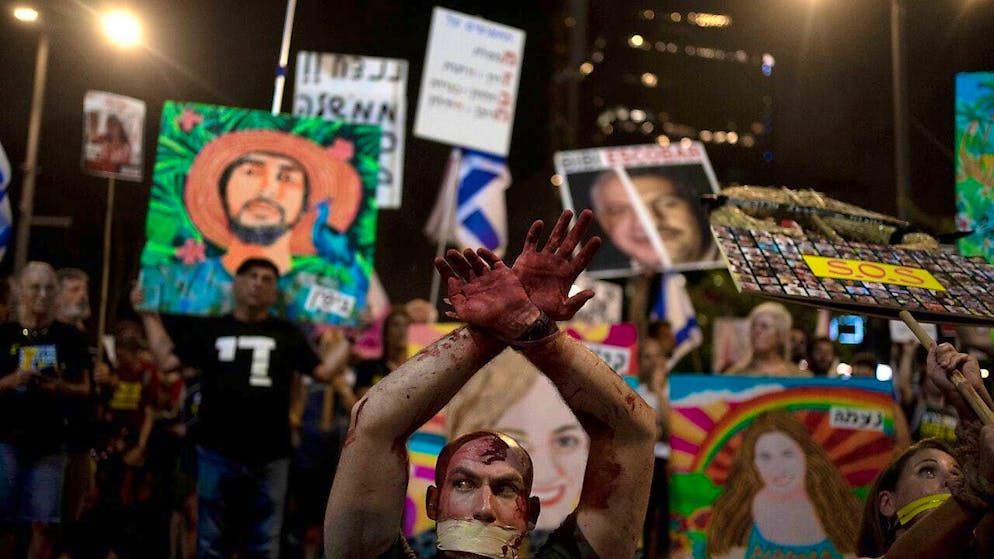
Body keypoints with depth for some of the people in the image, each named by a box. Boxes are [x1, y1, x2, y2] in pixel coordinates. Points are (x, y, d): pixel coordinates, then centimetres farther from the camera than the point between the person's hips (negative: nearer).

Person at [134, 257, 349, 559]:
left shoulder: (288, 334, 8)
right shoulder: (209, 328, 6)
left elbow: (323, 371, 8)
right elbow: (166, 362, 6)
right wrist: (150, 316, 5)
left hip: (270, 458, 1)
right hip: (217, 454, 0)